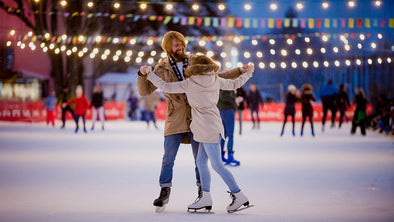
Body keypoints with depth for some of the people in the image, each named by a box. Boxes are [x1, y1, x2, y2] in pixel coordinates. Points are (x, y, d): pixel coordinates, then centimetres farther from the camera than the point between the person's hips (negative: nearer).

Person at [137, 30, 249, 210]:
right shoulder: (162, 69, 2)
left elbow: (216, 77, 17)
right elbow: (144, 91, 0)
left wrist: (239, 71, 8)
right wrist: (142, 74, -19)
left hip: (196, 117, 1)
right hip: (175, 119, -1)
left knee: (200, 157, 3)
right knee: (168, 157, -4)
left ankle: (202, 190, 15)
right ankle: (165, 191, 7)